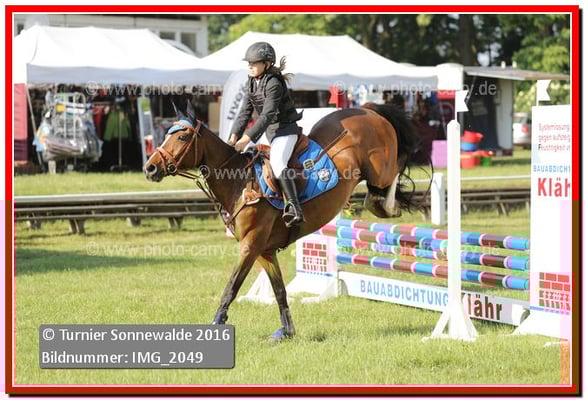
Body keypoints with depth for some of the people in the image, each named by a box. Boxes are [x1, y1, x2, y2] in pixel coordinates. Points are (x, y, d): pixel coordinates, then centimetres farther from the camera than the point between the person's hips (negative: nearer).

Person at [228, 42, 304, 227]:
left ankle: (294, 207, -42)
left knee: (276, 162, -32)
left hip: (285, 129, -10)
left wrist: (247, 139, -31)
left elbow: (267, 116, -27)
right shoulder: (252, 82, 5)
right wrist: (235, 136, -9)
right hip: (269, 131, 10)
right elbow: (245, 112, 4)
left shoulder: (274, 84, -21)